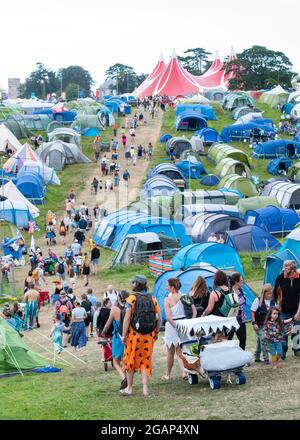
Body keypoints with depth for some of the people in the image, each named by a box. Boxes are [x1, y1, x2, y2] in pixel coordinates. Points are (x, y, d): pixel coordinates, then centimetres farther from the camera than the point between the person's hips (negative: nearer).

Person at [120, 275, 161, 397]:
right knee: (145, 361, 11)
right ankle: (145, 389, 4)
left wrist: (124, 335, -10)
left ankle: (129, 388, 17)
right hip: (148, 336, 3)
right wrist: (156, 333, 15)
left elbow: (127, 318, -13)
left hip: (134, 334, -3)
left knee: (130, 361, 10)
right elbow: (159, 319, 3)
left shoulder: (132, 298, -7)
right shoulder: (153, 299, 5)